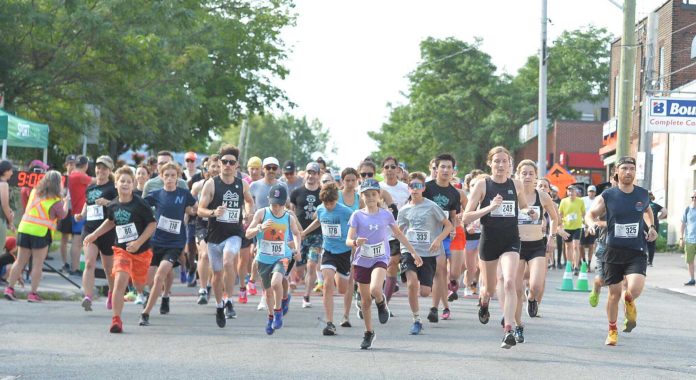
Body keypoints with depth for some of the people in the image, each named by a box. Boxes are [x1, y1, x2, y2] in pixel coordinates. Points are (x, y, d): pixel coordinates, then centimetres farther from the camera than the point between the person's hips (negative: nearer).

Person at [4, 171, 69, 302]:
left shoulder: (34, 192, 9)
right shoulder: (55, 201, -7)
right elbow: (63, 215, 4)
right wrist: (66, 202, 20)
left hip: (24, 230, 5)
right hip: (41, 233, -5)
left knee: (20, 262, 11)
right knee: (37, 265, 2)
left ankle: (9, 288, 8)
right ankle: (33, 293, 1)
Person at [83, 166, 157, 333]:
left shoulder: (140, 205, -14)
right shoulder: (112, 206, 0)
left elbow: (152, 224, -11)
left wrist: (138, 243, -18)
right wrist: (95, 235, 20)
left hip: (141, 250, -2)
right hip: (121, 249, 2)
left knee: (140, 285, 10)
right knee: (120, 280, -18)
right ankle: (116, 320, -14)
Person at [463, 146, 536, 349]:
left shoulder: (516, 185, 3)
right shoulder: (482, 185, -4)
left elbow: (523, 207, 22)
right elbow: (466, 218, -9)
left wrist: (529, 212, -2)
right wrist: (490, 207, -21)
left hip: (511, 242, 0)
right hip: (489, 241, 0)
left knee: (509, 283, -22)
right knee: (489, 289, 16)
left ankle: (508, 330, -22)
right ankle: (483, 302, 53)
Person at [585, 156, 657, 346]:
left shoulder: (643, 194, 3)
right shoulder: (608, 196, -4)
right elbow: (590, 214, 6)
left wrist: (651, 227, 9)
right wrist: (592, 224, -16)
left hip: (637, 252, 0)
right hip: (614, 251, 0)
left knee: (635, 289, -21)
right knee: (614, 293, 7)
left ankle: (629, 302, 18)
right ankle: (612, 331, 28)